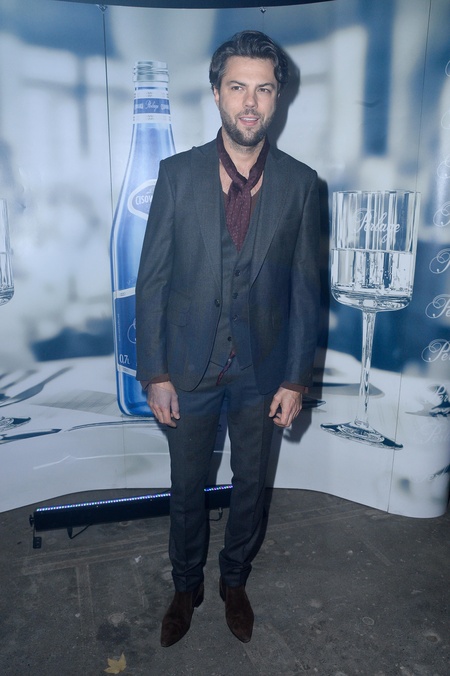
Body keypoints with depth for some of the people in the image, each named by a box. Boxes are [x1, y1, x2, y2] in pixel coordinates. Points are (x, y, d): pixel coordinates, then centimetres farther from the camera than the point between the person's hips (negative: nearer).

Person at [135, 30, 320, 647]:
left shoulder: (300, 184, -4)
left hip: (262, 369, 1)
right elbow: (152, 282, -5)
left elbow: (305, 289, -2)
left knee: (250, 487, 18)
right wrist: (154, 373, -8)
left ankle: (235, 581, 46)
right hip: (190, 366, 0)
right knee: (186, 490, 16)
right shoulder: (177, 174, -6)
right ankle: (186, 587, 43)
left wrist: (295, 379, -4)